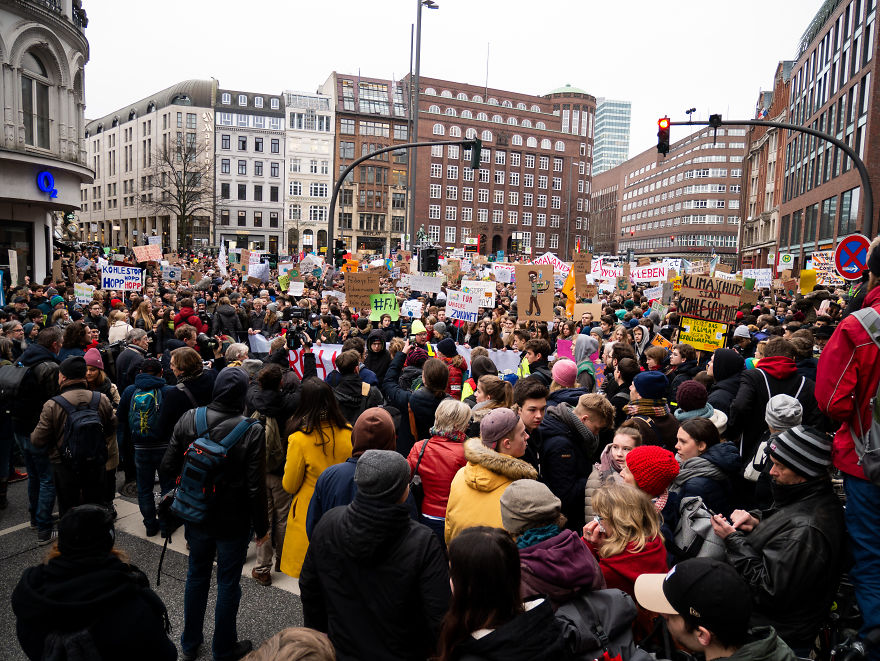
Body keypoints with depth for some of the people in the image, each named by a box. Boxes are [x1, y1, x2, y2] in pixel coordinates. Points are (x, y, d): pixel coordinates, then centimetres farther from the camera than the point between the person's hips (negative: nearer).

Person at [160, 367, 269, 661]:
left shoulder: (188, 419, -12)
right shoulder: (252, 430, -23)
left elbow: (167, 468, -7)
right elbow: (256, 487, -20)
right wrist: (262, 526, -6)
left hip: (197, 516, 4)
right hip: (233, 522, -4)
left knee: (197, 576, 23)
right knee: (228, 584, 14)